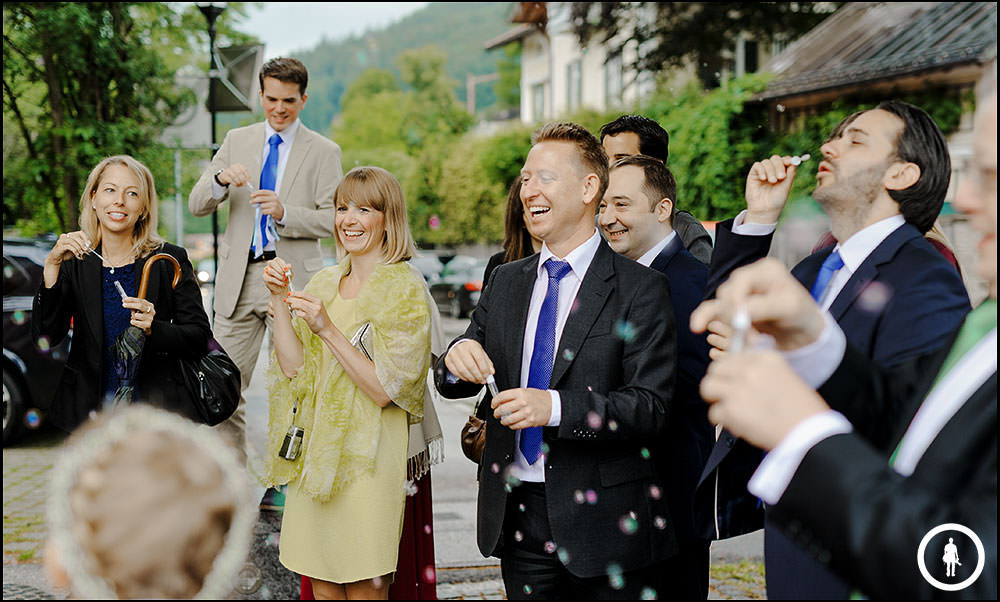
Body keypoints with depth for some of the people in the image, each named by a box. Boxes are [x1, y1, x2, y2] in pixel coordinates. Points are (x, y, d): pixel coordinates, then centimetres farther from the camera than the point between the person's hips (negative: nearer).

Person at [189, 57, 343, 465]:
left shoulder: (324, 152, 3)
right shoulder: (237, 141, 12)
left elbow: (332, 220, -4)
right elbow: (197, 205, 6)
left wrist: (284, 212, -20)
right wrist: (221, 179, -15)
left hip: (292, 278, -3)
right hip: (238, 278, 3)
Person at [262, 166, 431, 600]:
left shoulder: (405, 290, -8)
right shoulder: (324, 283, 10)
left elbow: (385, 389, -15)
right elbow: (294, 368, 3)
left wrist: (328, 329, -20)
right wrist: (280, 300, -5)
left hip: (368, 457, -6)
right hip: (316, 449, 6)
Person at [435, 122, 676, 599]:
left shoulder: (640, 288, -8)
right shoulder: (505, 282, 10)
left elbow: (650, 407, -15)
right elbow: (452, 385, 9)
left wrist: (555, 408, -28)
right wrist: (458, 356, -15)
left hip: (602, 521, -4)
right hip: (517, 515, 5)